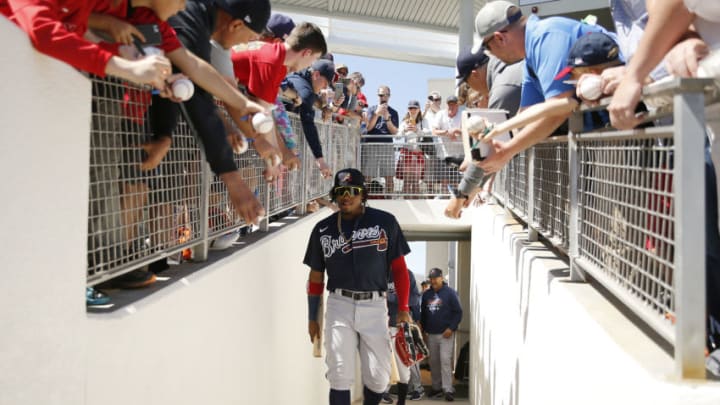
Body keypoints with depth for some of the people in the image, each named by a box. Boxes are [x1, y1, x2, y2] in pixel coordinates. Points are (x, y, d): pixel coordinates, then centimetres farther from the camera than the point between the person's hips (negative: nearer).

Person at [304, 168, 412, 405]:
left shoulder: (385, 222, 0)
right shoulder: (323, 230, 6)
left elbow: (399, 268, 2)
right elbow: (316, 277, 12)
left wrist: (403, 308, -5)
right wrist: (312, 318, 12)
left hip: (374, 306, -1)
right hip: (339, 305, 1)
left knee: (379, 377, 0)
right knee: (340, 376, -3)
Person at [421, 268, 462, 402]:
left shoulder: (450, 293, -3)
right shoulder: (426, 294, 11)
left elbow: (458, 312, -5)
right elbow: (423, 313, 19)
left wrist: (451, 328, -13)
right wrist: (423, 329, 12)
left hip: (446, 334, -5)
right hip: (431, 334, 5)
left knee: (445, 360, -12)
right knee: (433, 361, 7)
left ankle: (448, 390, -12)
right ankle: (436, 387, 16)